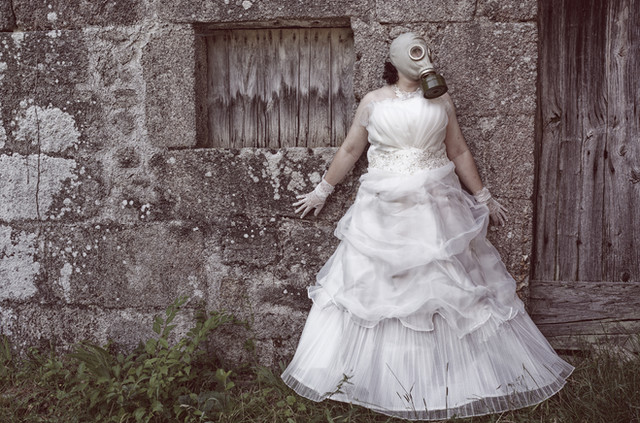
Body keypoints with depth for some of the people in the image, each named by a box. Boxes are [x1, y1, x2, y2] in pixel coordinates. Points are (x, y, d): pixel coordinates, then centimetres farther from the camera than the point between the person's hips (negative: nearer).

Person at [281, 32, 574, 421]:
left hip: (436, 209, 1)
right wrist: (323, 191, 16)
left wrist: (483, 197, 15)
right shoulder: (373, 102, 4)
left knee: (448, 288, 3)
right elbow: (349, 151, 12)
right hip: (383, 213, 0)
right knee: (371, 291, 5)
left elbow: (460, 152, 12)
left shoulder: (442, 100, 7)